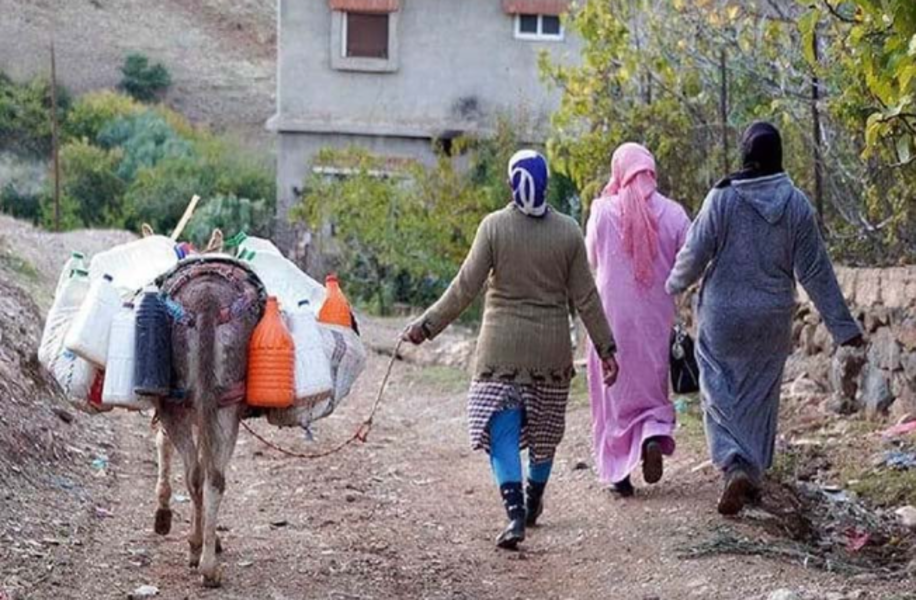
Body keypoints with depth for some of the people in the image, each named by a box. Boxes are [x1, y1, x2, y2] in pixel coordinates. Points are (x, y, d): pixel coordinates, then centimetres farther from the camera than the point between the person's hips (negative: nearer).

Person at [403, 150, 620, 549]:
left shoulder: (494, 227, -7)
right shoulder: (568, 232, -1)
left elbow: (466, 287, -9)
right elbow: (585, 298, 1)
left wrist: (427, 326, -2)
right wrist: (605, 348, 7)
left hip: (502, 347, -2)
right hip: (552, 348, 3)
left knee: (502, 430, -1)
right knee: (544, 427, 18)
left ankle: (515, 514, -15)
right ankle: (533, 504, 33)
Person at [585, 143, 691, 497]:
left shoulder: (604, 210, -8)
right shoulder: (672, 213, -5)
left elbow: (591, 259, 6)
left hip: (613, 314, -1)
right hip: (657, 318, 1)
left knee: (614, 391, 11)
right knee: (652, 386, 17)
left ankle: (618, 471, 11)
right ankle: (655, 435, -12)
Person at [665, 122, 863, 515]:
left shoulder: (722, 198, -12)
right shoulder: (796, 204, -6)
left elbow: (694, 255, -7)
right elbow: (815, 270, -5)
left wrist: (674, 285, 15)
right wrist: (842, 325, 1)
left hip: (724, 317, -2)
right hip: (772, 319, 2)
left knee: (720, 393, 6)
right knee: (759, 396, 16)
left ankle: (735, 465, -16)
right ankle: (754, 475, 22)